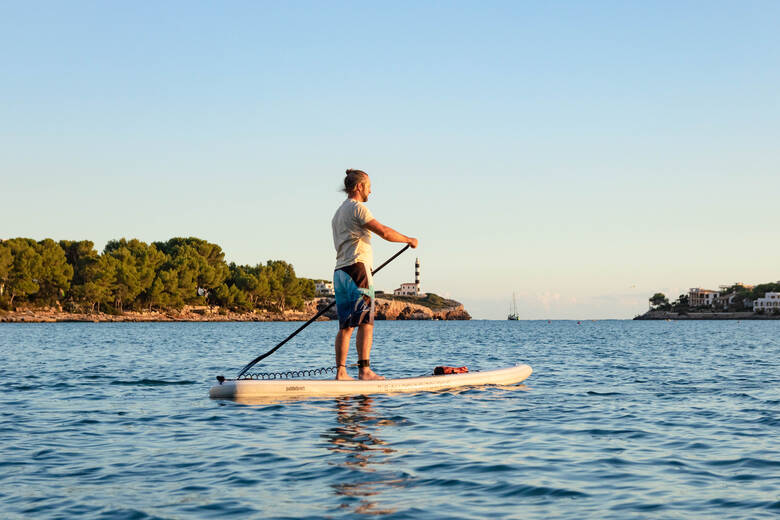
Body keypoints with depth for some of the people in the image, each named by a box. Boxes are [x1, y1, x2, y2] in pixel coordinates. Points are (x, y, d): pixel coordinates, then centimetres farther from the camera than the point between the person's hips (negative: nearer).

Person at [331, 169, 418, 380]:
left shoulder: (338, 213, 23)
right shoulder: (357, 208, -7)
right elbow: (384, 232, -16)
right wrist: (409, 240, -3)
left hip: (340, 272, 9)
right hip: (357, 269, -9)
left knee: (345, 325, 6)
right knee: (366, 322, -9)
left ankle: (340, 371, 3)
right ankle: (364, 369, -12)